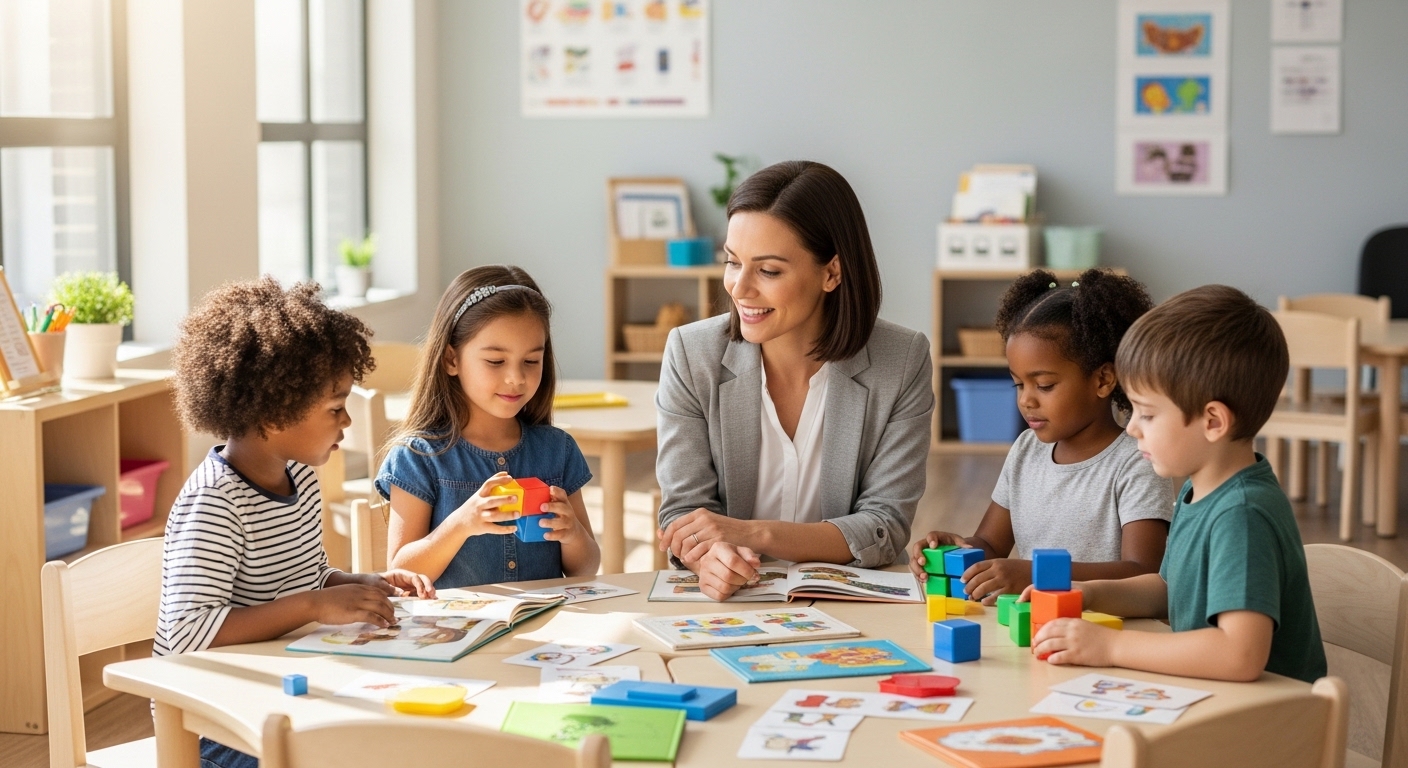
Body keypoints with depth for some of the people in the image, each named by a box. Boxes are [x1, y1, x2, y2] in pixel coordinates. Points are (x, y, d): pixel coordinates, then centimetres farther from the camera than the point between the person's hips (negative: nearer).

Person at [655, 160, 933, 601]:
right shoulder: (691, 354, -4)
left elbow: (886, 527, -8)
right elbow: (683, 512, -5)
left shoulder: (903, 362, -6)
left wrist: (754, 533, -21)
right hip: (723, 607, 0)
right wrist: (710, 557, -29)